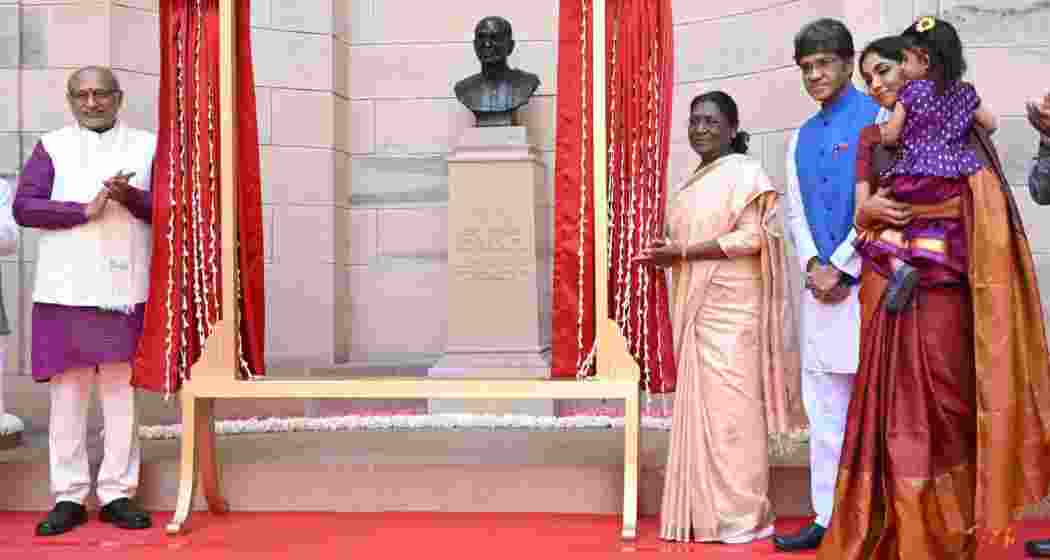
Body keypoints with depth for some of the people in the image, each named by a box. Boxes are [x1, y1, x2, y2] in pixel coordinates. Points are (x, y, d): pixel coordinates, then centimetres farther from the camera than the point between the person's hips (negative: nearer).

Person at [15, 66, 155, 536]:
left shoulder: (147, 145, 11)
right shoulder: (51, 147, 9)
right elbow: (23, 207, -2)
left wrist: (130, 197, -14)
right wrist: (86, 210, -13)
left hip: (125, 289, 0)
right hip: (66, 289, 0)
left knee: (121, 394, 3)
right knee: (67, 395, 2)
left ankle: (117, 493, 11)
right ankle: (69, 497, 10)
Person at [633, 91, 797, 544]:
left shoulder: (745, 172, -5)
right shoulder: (695, 181, 19)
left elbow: (751, 238, -15)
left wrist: (681, 252, -16)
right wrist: (667, 254, 3)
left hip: (731, 308, -8)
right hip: (697, 309, 8)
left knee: (731, 405, -6)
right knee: (700, 406, 6)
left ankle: (742, 516, 1)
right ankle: (708, 513, 12)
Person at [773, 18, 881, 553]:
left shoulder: (878, 119, -3)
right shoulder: (800, 137, 17)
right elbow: (795, 211, 14)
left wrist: (839, 268, -12)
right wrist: (813, 266, -3)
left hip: (866, 280, -6)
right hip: (821, 285, 6)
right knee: (823, 407, 8)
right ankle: (828, 518, 16)